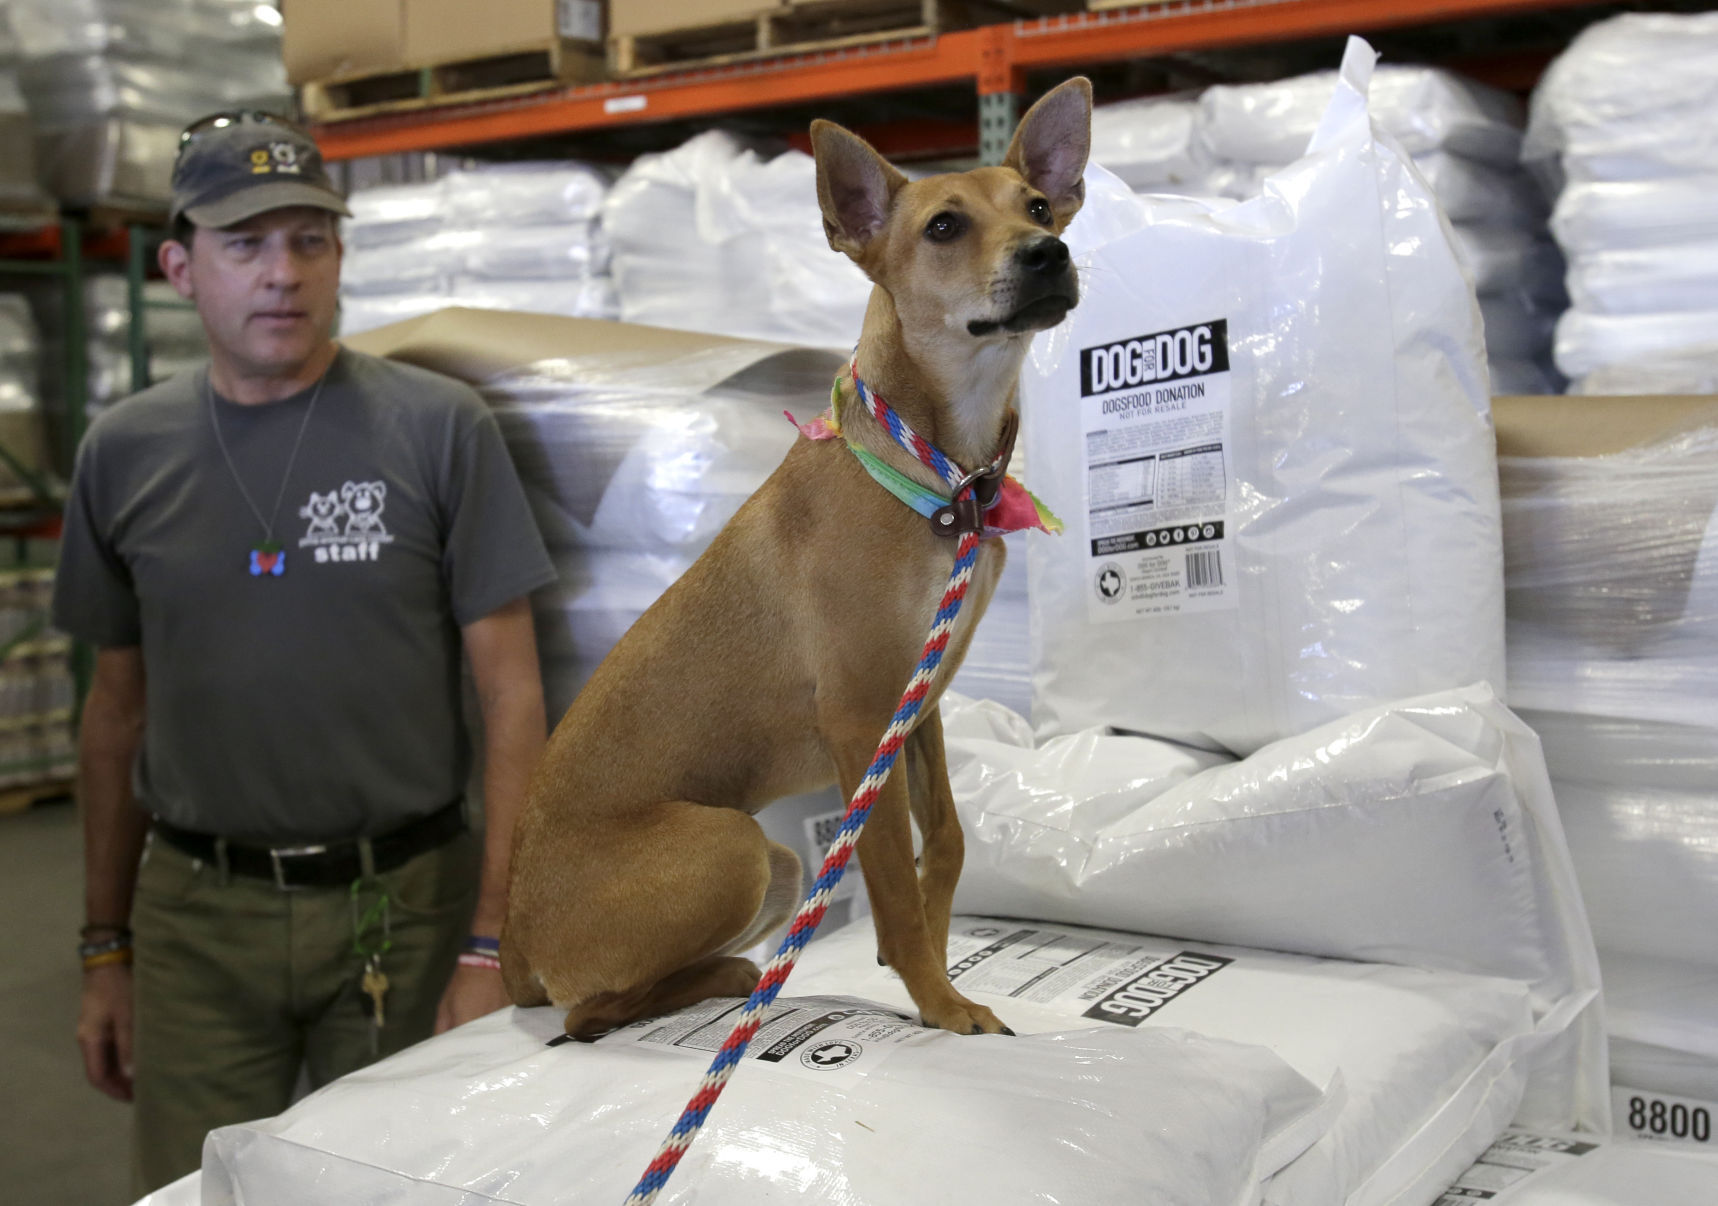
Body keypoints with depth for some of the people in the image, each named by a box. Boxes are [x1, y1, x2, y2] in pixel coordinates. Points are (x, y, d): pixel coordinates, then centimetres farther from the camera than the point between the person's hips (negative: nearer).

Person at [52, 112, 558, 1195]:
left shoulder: (441, 428, -6)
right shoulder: (124, 453, 4)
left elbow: (512, 697, -6)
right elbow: (119, 709, 12)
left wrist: (492, 946, -11)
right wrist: (105, 949, 11)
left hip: (404, 905, -2)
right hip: (194, 915, 2)